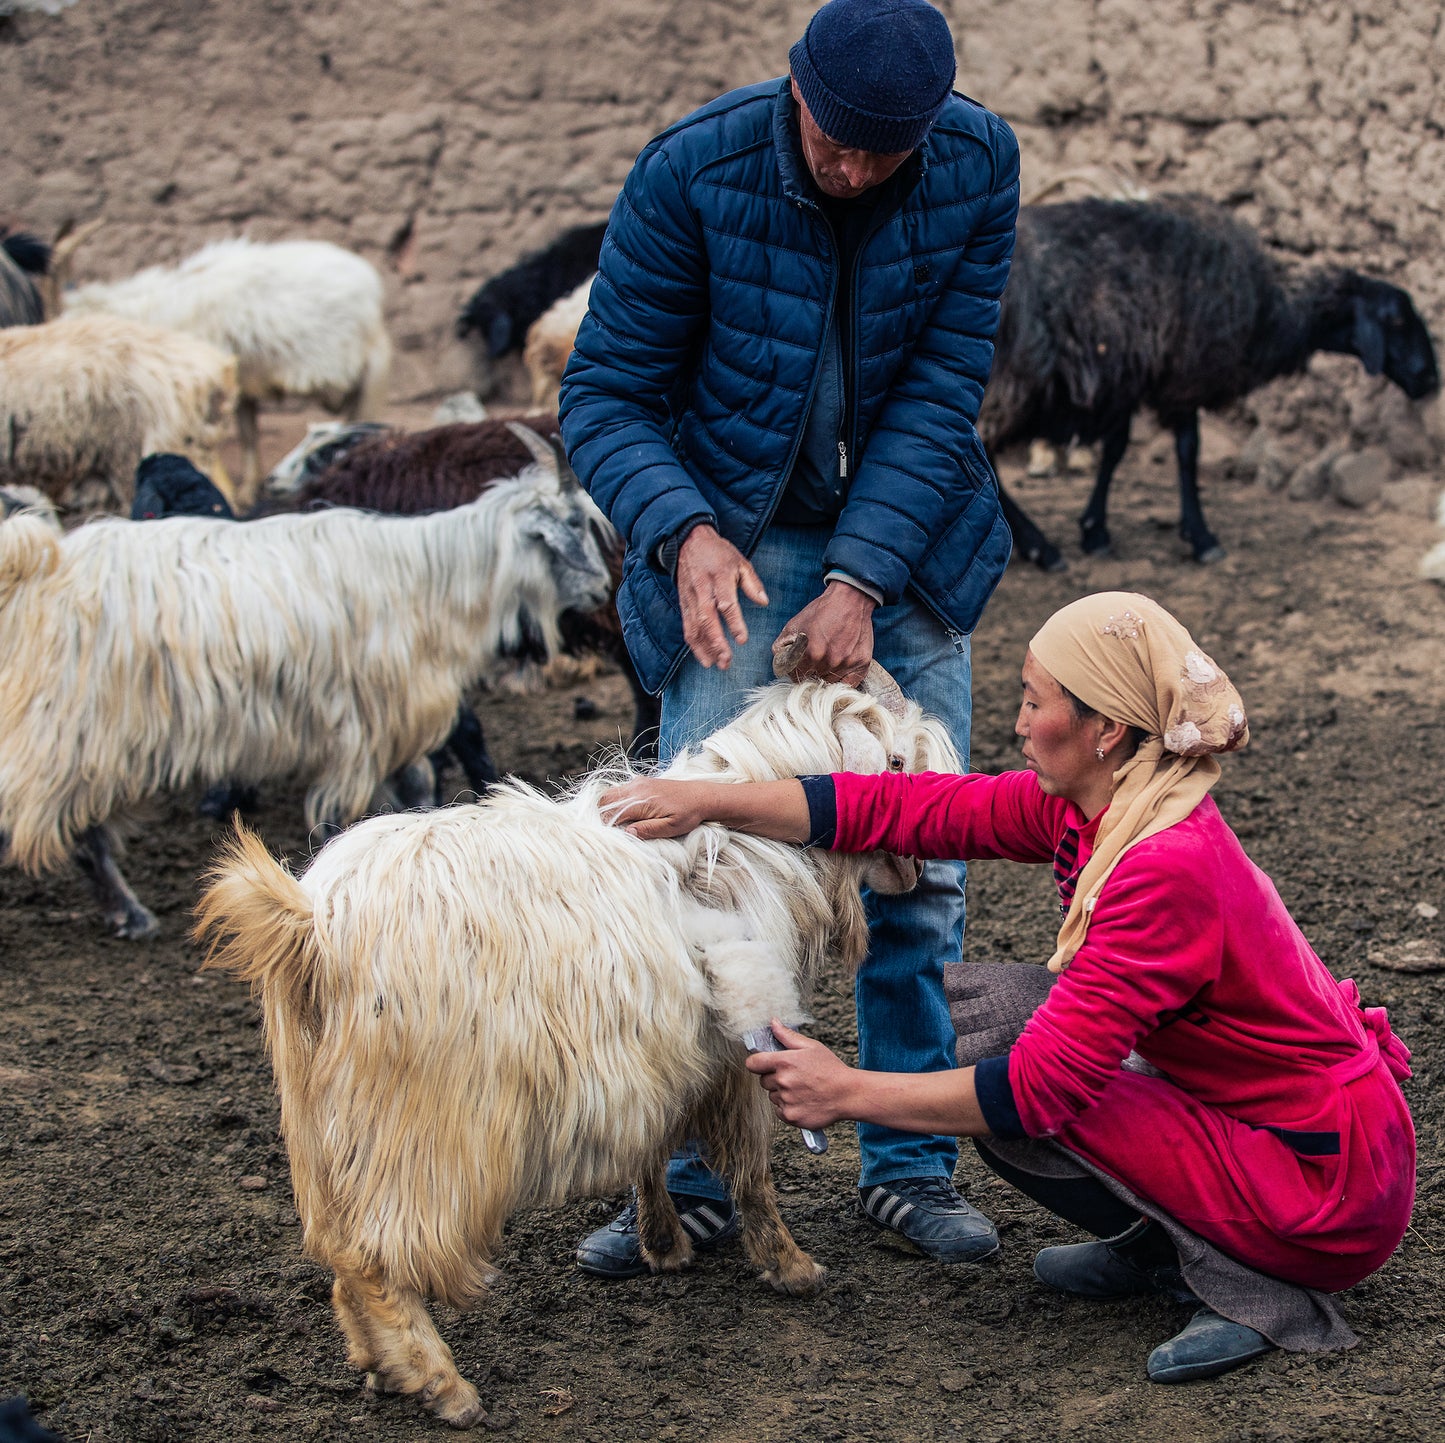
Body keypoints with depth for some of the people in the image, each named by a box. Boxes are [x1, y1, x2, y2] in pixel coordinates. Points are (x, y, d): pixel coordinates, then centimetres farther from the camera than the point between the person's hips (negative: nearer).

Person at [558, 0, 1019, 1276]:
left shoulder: (980, 165, -13)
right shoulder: (691, 173, -19)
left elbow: (941, 390, -12)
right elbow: (603, 395, -14)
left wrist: (860, 580, -21)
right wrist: (685, 532, -32)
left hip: (902, 527, 2)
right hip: (730, 530, -2)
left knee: (922, 864, 1)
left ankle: (911, 1166, 14)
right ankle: (690, 1179, 4)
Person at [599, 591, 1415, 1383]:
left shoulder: (1167, 868, -28)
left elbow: (1038, 1088, -27)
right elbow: (903, 808, 0)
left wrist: (850, 1093, -19)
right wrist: (707, 803, -4)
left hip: (1335, 1195, -9)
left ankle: (1250, 1282, -6)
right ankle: (1162, 1249, 12)